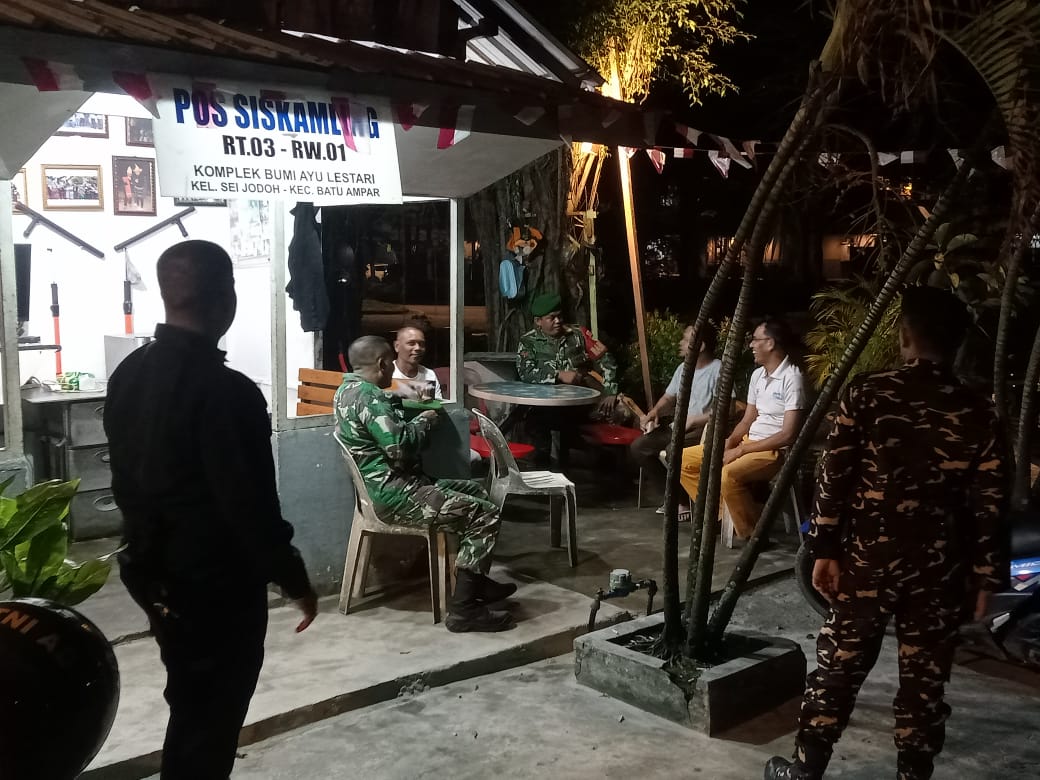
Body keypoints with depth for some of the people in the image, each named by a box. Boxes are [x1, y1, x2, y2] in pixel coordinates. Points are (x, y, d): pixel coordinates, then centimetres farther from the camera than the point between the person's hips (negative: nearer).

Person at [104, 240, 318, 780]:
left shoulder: (127, 375, 1)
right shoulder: (225, 390, -25)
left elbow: (125, 481, 10)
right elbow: (250, 504, -23)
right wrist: (294, 580, -10)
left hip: (156, 576, 8)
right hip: (219, 584, -8)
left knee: (189, 710, 23)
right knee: (210, 722, 9)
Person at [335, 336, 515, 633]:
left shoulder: (348, 388, 12)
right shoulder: (368, 396, -20)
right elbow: (399, 447, -27)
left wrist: (403, 399, 19)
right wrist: (423, 421, -10)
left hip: (385, 486, 11)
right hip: (394, 495, -11)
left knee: (476, 492, 23)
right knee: (485, 514, -15)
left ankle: (476, 581, 26)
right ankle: (463, 608, -12)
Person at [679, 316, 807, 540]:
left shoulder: (792, 378, -16)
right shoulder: (757, 375, 11)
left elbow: (788, 435, -21)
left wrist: (740, 450, -18)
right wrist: (728, 444, -4)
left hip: (775, 451, -9)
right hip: (748, 443, 9)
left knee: (729, 476, -37)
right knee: (685, 459, 2)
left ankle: (753, 535, -16)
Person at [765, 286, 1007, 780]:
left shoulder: (866, 394, -8)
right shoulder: (978, 415, -3)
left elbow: (834, 477, -9)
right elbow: (987, 506, -1)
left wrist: (824, 549, -3)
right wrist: (984, 575, 8)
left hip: (865, 559, 0)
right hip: (937, 569, 1)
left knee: (838, 666, 11)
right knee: (924, 680, 12)